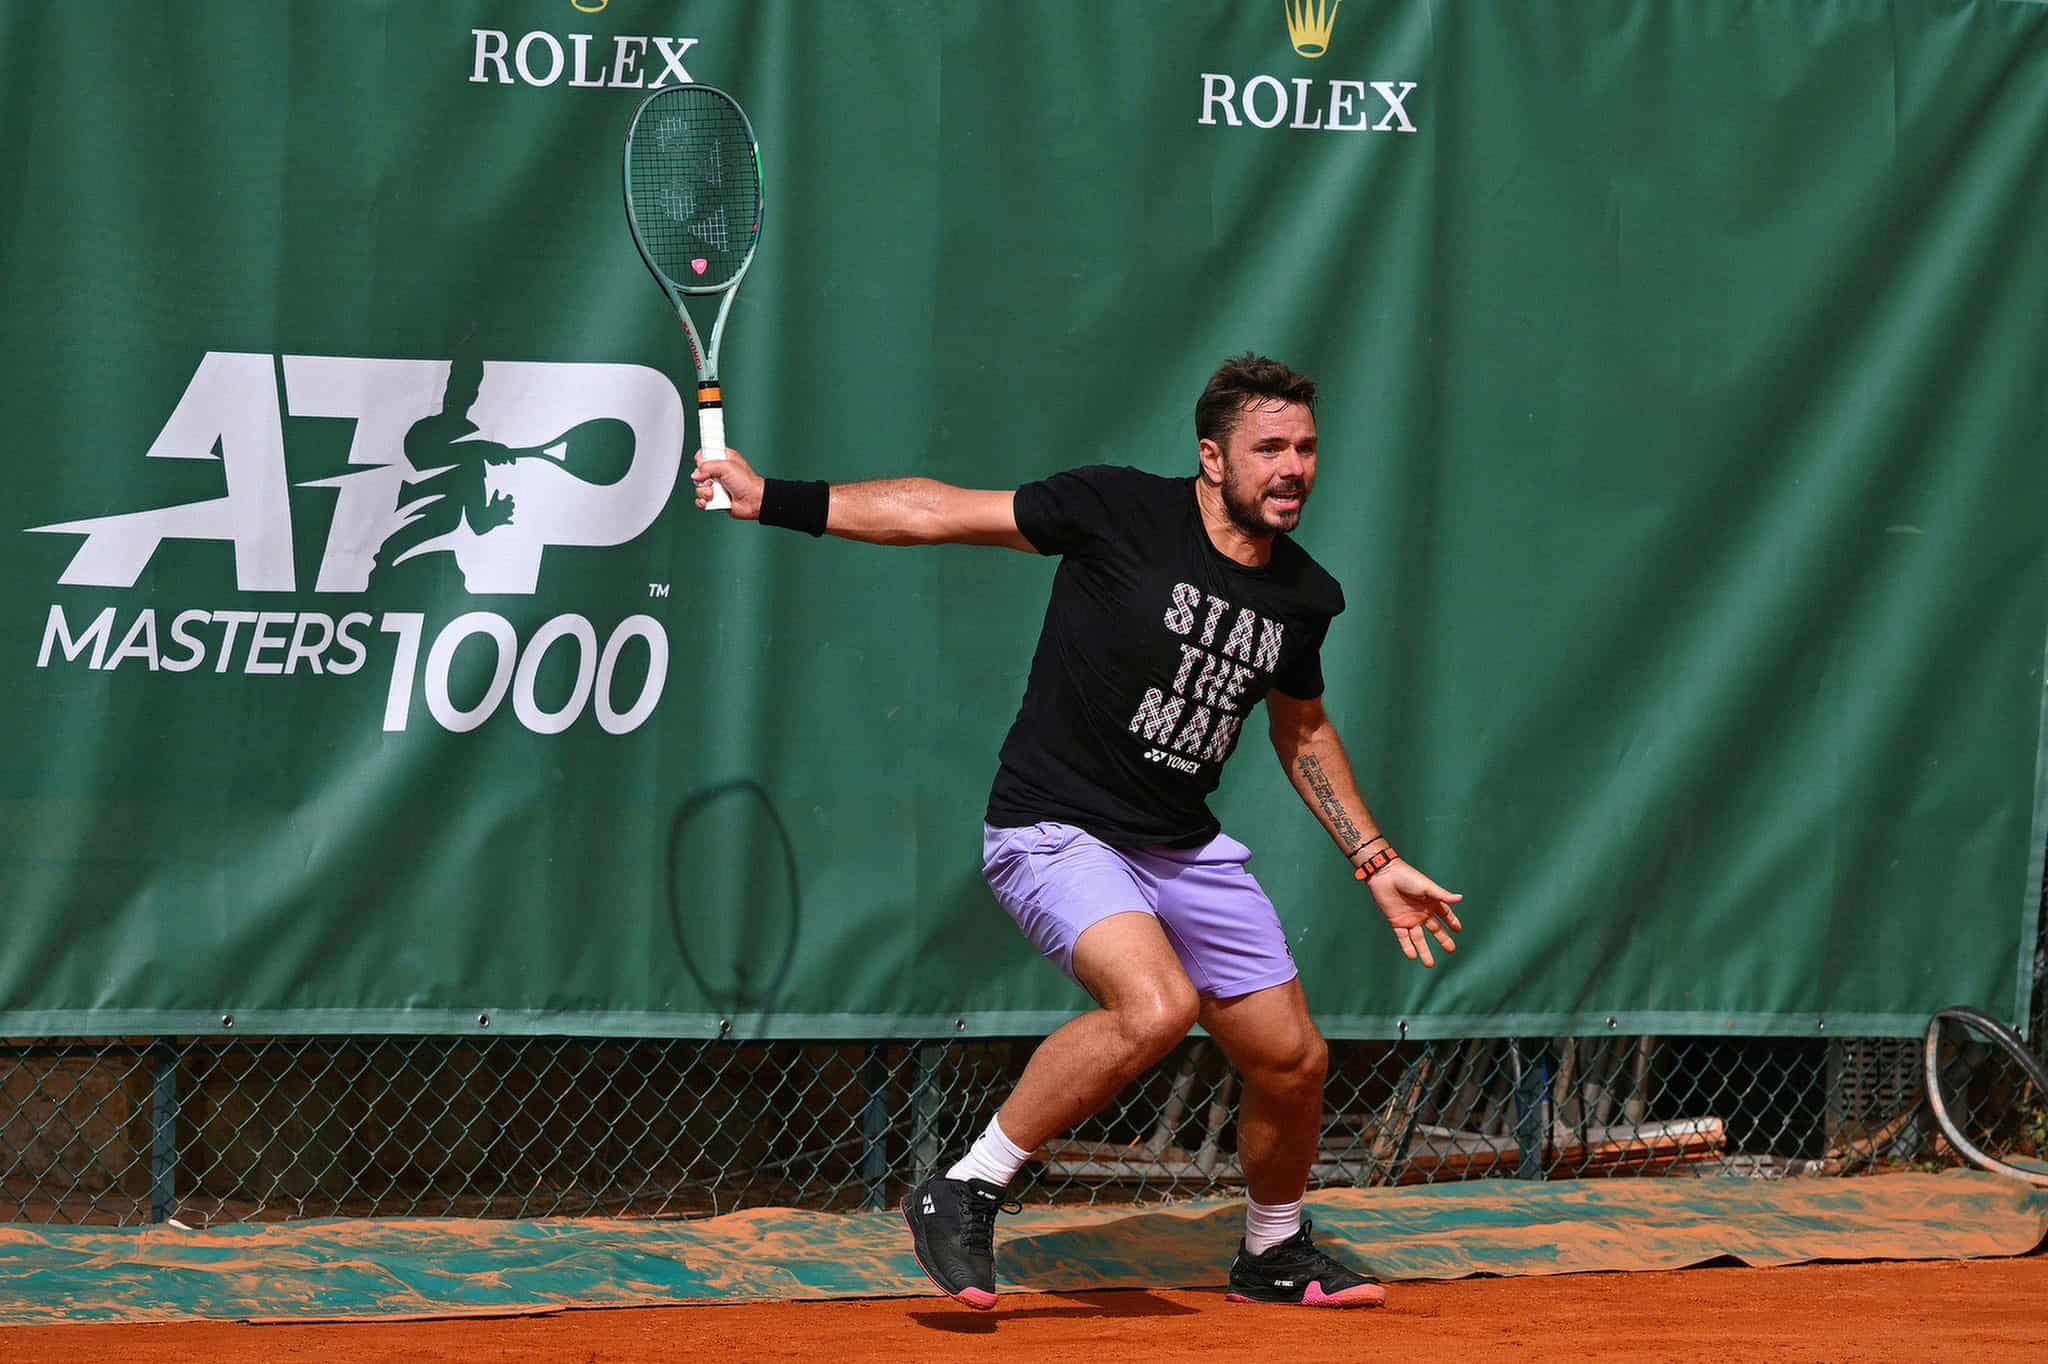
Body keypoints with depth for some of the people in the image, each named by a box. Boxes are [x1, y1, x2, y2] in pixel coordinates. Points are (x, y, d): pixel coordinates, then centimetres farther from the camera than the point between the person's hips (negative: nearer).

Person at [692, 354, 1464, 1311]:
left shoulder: (1304, 598, 3)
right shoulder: (1121, 511, -15)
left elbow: (1302, 729, 22)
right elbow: (939, 513, -11)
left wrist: (1375, 861, 20)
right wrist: (772, 500, -14)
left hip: (1185, 851, 6)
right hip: (1055, 830, -6)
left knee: (1291, 1060, 6)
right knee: (1155, 1006, -31)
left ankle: (1274, 1255, 36)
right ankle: (964, 1195, -15)